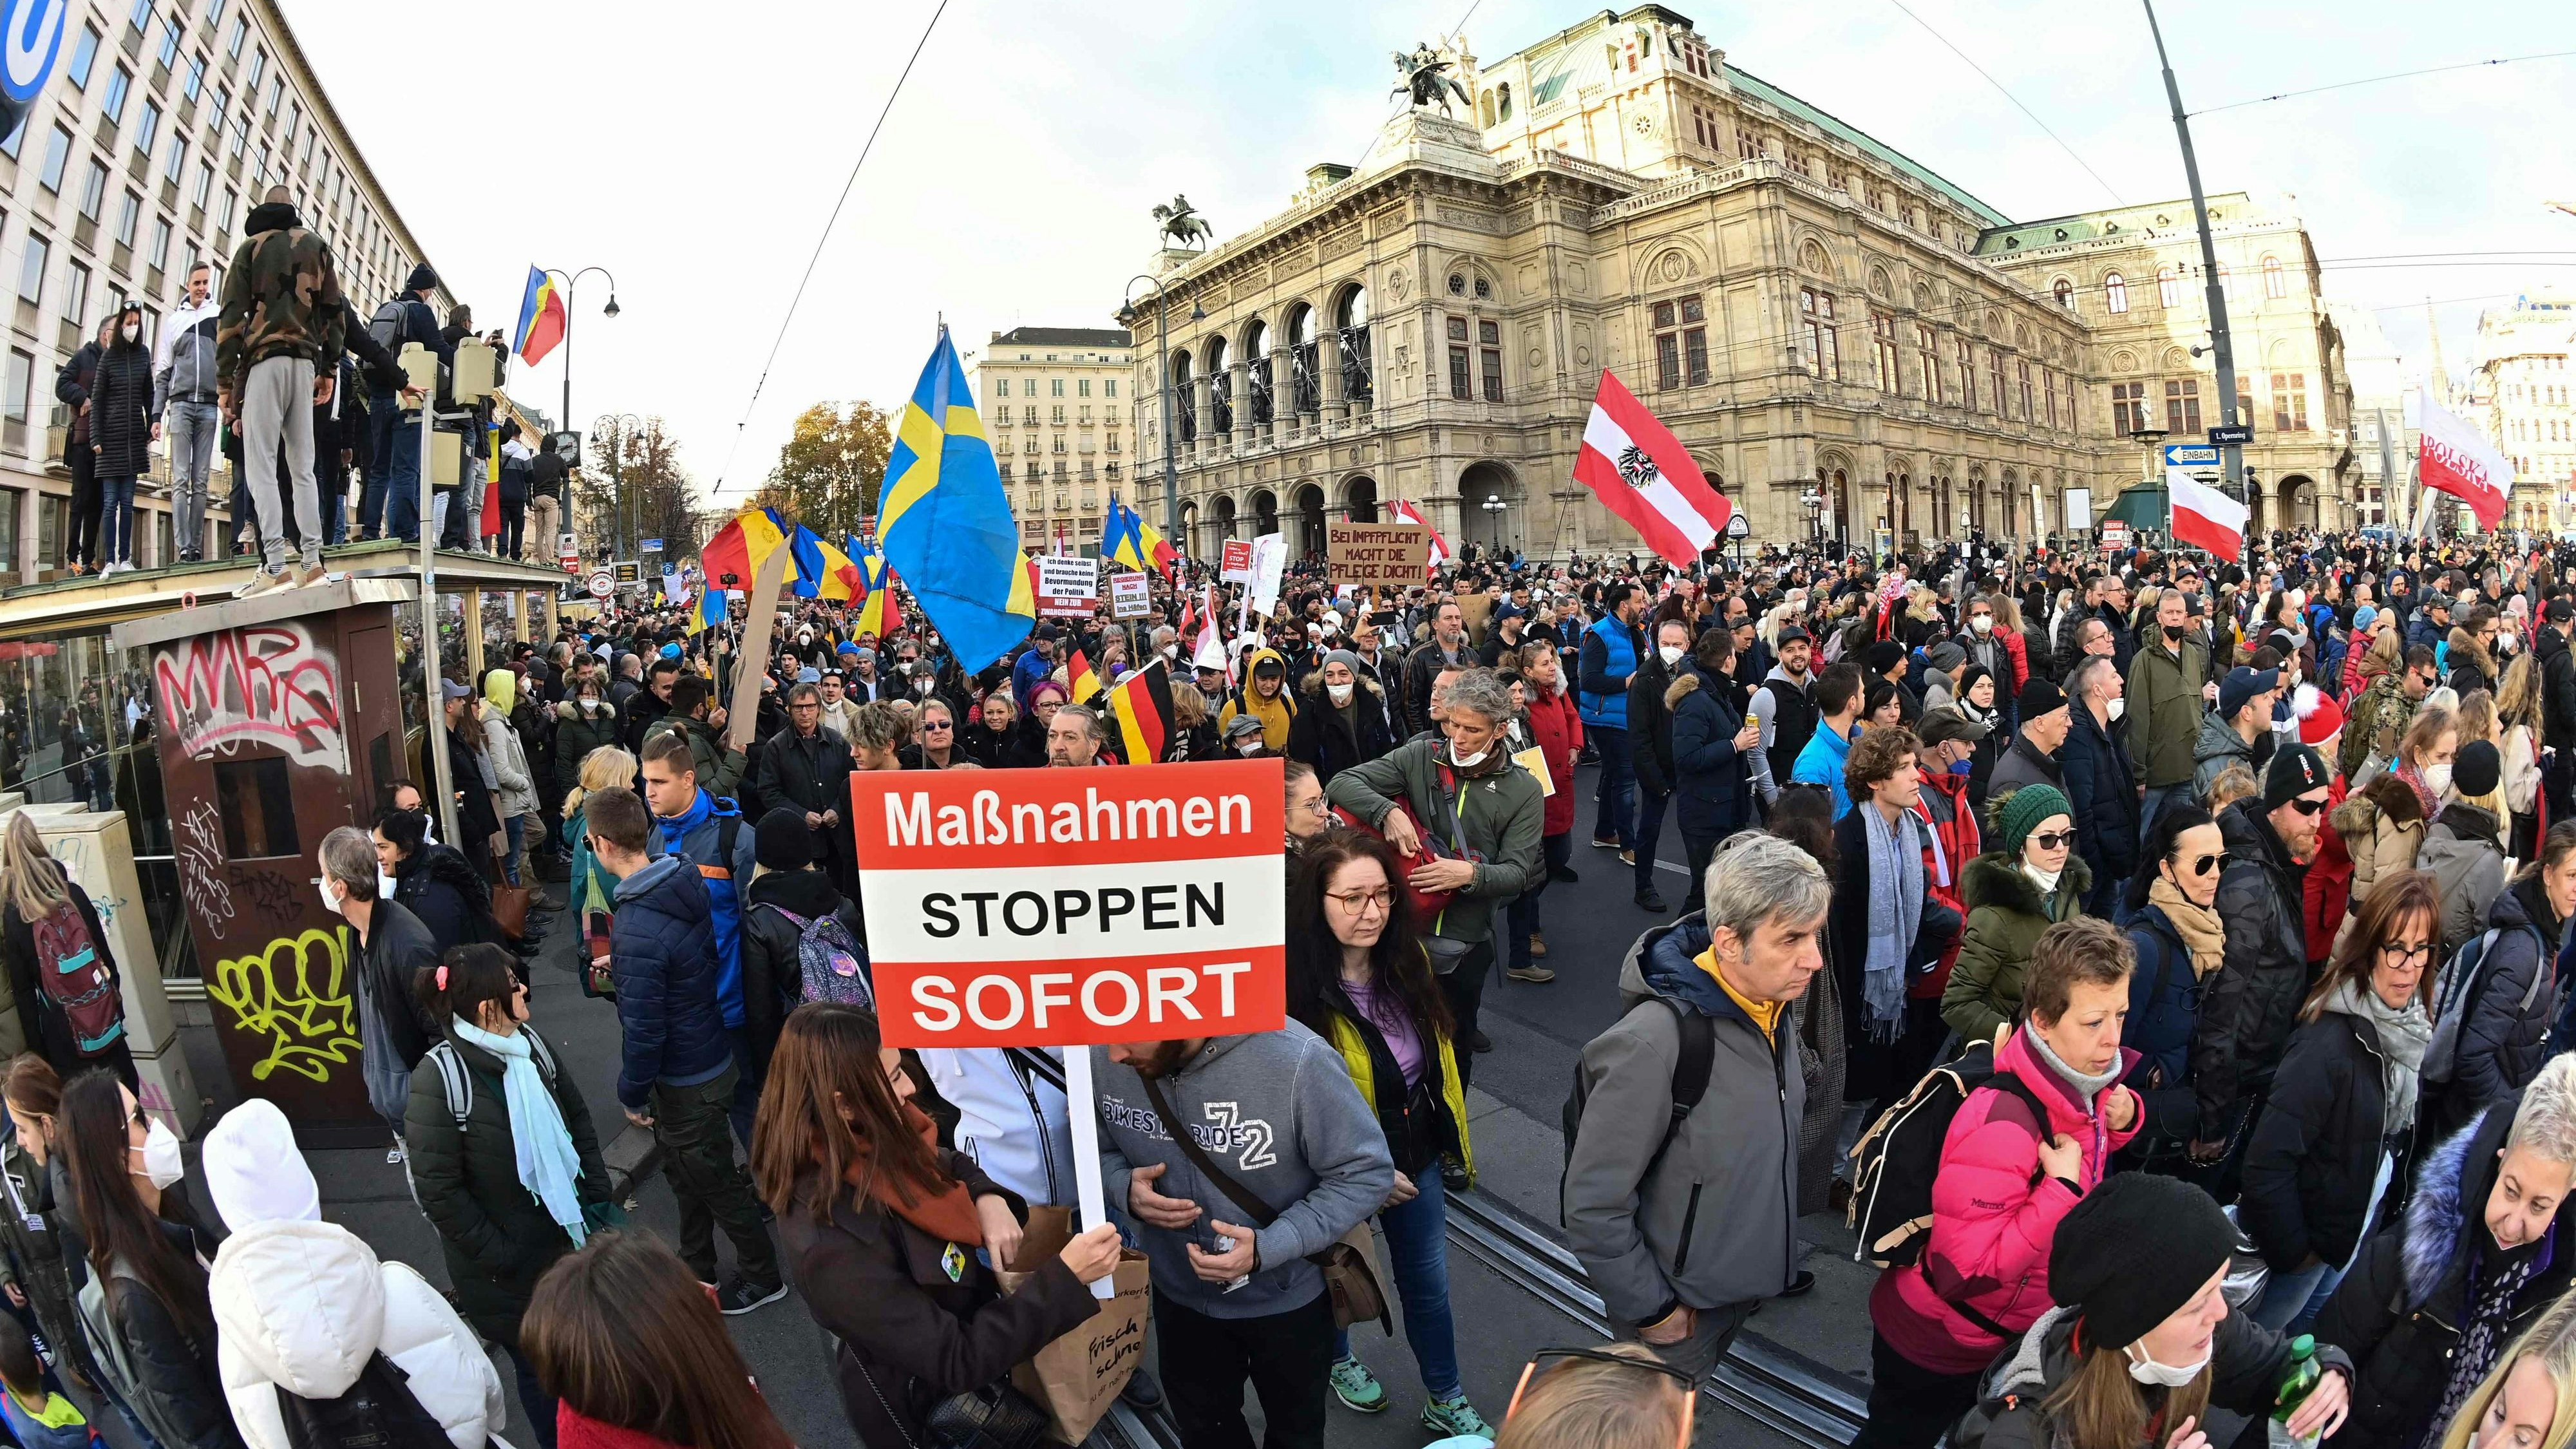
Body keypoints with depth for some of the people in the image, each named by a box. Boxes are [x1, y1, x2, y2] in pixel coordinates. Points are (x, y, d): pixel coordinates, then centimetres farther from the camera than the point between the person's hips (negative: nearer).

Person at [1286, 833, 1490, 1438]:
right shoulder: (1298, 987, -31)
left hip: (1416, 1155, 4)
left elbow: (1438, 1052, 3)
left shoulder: (1407, 961, -11)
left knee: (1427, 1282, 20)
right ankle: (1338, 1361, 55)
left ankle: (1444, 1400, 44)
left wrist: (1454, 1135, 10)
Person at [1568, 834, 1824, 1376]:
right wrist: (1652, 1311, -17)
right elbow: (1592, 1206, -27)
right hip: (1681, 1307, -7)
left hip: (1744, 1284, 7)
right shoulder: (1653, 1044, -34)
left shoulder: (1770, 1005, -10)